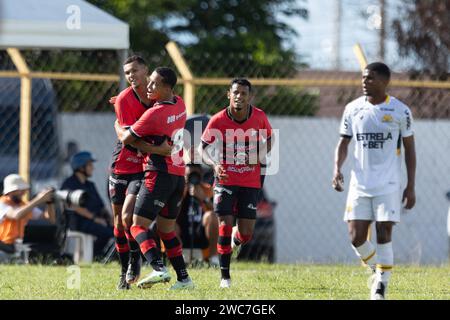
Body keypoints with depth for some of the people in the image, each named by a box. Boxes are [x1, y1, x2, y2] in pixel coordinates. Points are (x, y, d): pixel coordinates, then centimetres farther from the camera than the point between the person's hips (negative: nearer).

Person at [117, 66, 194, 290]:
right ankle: (183, 278, 13)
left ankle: (159, 269, -26)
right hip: (179, 175, 8)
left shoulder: (154, 114, -16)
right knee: (166, 229, 16)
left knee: (138, 225, -9)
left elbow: (126, 139, -7)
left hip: (159, 174, -8)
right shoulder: (179, 105, 8)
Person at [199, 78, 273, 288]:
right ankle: (225, 275, 0)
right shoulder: (218, 120, -12)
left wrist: (259, 156, -9)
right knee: (225, 224, -13)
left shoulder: (259, 117, -6)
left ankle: (236, 239, 39)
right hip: (226, 179, -2)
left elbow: (269, 140, 11)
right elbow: (203, 147, -4)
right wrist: (214, 164, -24)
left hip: (251, 182, 2)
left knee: (246, 233, -2)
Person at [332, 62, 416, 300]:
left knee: (383, 236, -8)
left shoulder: (400, 111, -1)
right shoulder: (353, 109, 6)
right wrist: (337, 169, -7)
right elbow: (343, 142, 12)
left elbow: (409, 149, 5)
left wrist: (411, 186, 0)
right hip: (359, 185, 3)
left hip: (388, 185, -3)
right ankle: (377, 271, 24)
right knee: (356, 237, -3)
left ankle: (380, 287, 2)